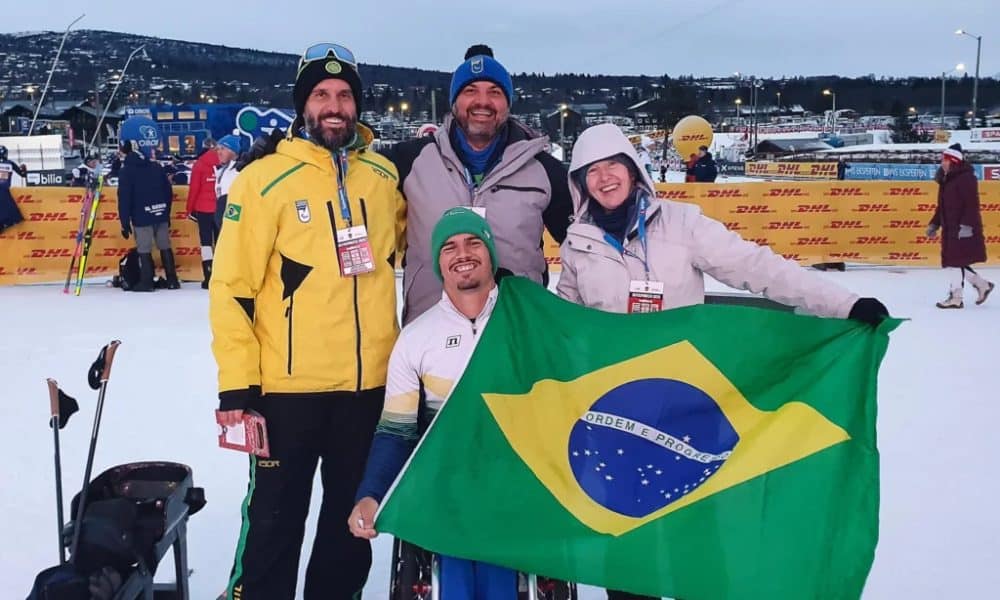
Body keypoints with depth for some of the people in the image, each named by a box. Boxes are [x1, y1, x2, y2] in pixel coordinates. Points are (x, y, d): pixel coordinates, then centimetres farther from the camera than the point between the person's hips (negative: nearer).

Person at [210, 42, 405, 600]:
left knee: (355, 518, 18)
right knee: (276, 520, 7)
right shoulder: (265, 179, -10)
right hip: (289, 384, -4)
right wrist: (236, 385, -14)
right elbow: (233, 286, -11)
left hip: (370, 381, 4)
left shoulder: (384, 173, 4)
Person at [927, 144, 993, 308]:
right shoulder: (945, 180, 16)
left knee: (955, 261, -9)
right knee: (952, 262, 9)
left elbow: (972, 204, -18)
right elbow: (942, 206, 22)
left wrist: (966, 225, -25)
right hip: (950, 228, 9)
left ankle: (956, 297, -4)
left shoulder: (966, 178, -12)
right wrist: (934, 224, 19)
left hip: (963, 229, -9)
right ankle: (981, 284, 23)